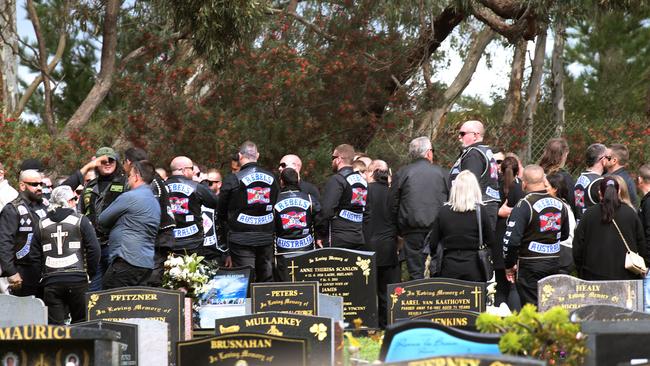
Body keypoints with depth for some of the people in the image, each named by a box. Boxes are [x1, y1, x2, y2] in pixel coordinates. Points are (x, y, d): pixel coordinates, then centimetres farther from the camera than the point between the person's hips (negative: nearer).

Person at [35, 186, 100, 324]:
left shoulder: (42, 225, 11)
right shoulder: (81, 221, 0)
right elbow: (94, 249, -6)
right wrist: (90, 273, 5)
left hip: (50, 282, 2)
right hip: (77, 280, -2)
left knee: (54, 324, 1)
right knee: (81, 323, 8)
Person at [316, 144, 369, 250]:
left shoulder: (336, 180, -10)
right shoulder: (362, 181, 17)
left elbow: (326, 210, -18)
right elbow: (367, 213, 22)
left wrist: (321, 235, -9)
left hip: (337, 241, -8)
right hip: (359, 240, 8)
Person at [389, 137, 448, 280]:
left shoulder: (401, 173, 2)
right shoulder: (440, 172, 6)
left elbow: (393, 205, 4)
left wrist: (399, 230, 13)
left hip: (412, 230, -1)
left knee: (416, 273, -1)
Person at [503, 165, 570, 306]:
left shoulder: (524, 206, -16)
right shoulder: (559, 204, 5)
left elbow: (511, 240, -21)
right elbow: (565, 235, 20)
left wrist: (509, 265, -8)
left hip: (530, 265, -6)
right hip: (554, 265, 6)